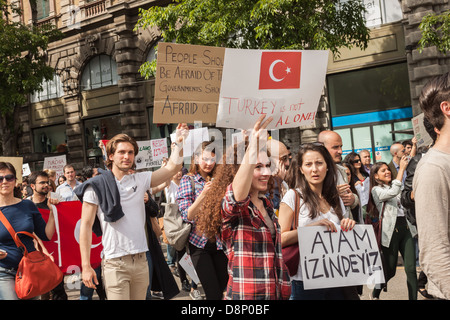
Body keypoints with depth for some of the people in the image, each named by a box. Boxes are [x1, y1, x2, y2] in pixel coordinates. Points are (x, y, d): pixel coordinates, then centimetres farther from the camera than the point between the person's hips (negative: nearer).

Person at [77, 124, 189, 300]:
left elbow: (171, 167, 3)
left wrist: (179, 143, -13)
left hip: (141, 260, 4)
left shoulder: (140, 180, 8)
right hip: (115, 264, -4)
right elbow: (86, 226, -4)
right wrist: (86, 266, -8)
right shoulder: (96, 186, -3)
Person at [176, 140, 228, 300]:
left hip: (219, 242, 4)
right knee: (213, 293, -7)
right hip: (199, 243, -4)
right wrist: (203, 194, -22)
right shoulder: (188, 180, -1)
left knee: (226, 288, 6)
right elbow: (187, 215, -10)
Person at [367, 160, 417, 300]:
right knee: (390, 270, 4)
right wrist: (401, 169, -21)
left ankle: (413, 297, 3)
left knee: (411, 268, -3)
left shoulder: (393, 185, 19)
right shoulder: (376, 190, -3)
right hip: (391, 231, -6)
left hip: (405, 228, 6)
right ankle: (375, 294, 28)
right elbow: (393, 192, -22)